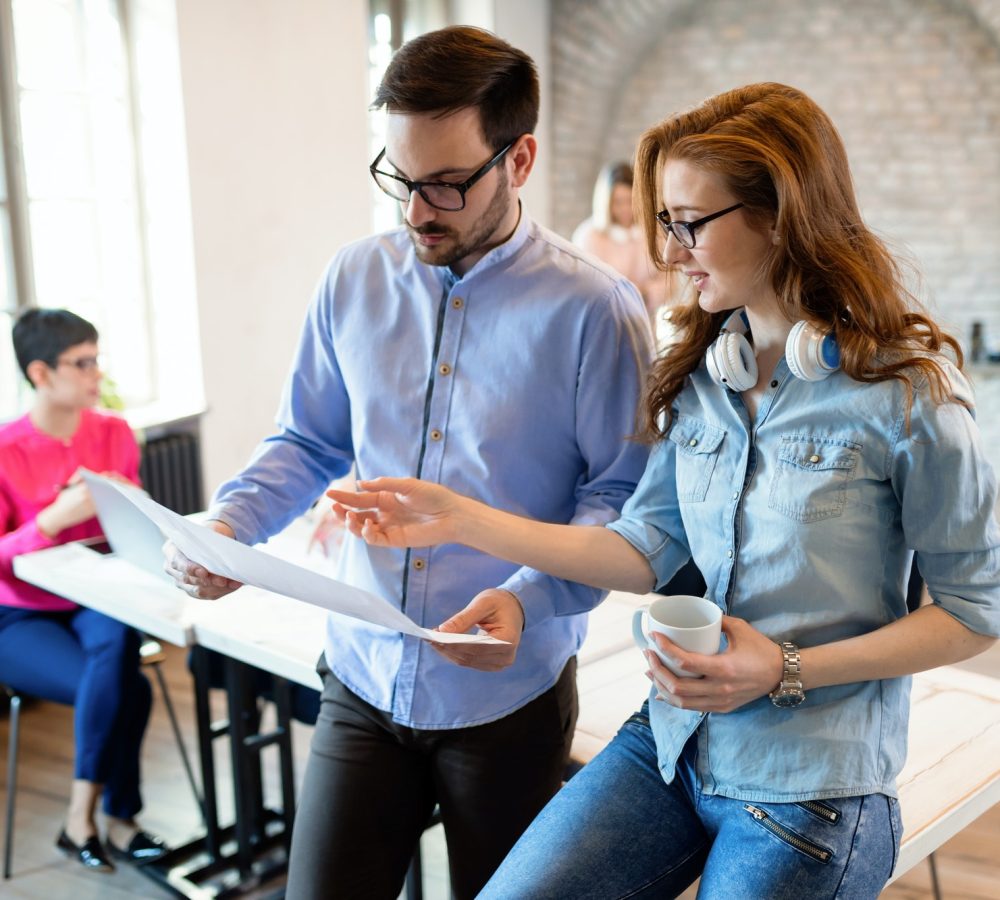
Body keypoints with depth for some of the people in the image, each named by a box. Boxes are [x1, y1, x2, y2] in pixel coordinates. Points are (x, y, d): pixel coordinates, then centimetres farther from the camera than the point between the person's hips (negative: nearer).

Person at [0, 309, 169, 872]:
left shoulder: (114, 433, 0)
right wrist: (57, 517, -28)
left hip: (96, 602, 3)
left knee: (115, 641, -32)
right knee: (126, 688, -27)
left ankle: (83, 818, -19)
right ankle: (118, 819, -3)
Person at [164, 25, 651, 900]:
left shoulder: (593, 308, -13)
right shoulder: (356, 279, 1)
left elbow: (621, 493, -11)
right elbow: (308, 443, 9)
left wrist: (530, 599, -27)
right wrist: (225, 527, -8)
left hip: (507, 694, -2)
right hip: (362, 678, 3)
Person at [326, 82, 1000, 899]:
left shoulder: (905, 389, -14)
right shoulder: (699, 374, 3)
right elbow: (646, 553, 0)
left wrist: (787, 671, -17)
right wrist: (460, 519, -7)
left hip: (808, 788, -4)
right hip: (674, 741, 5)